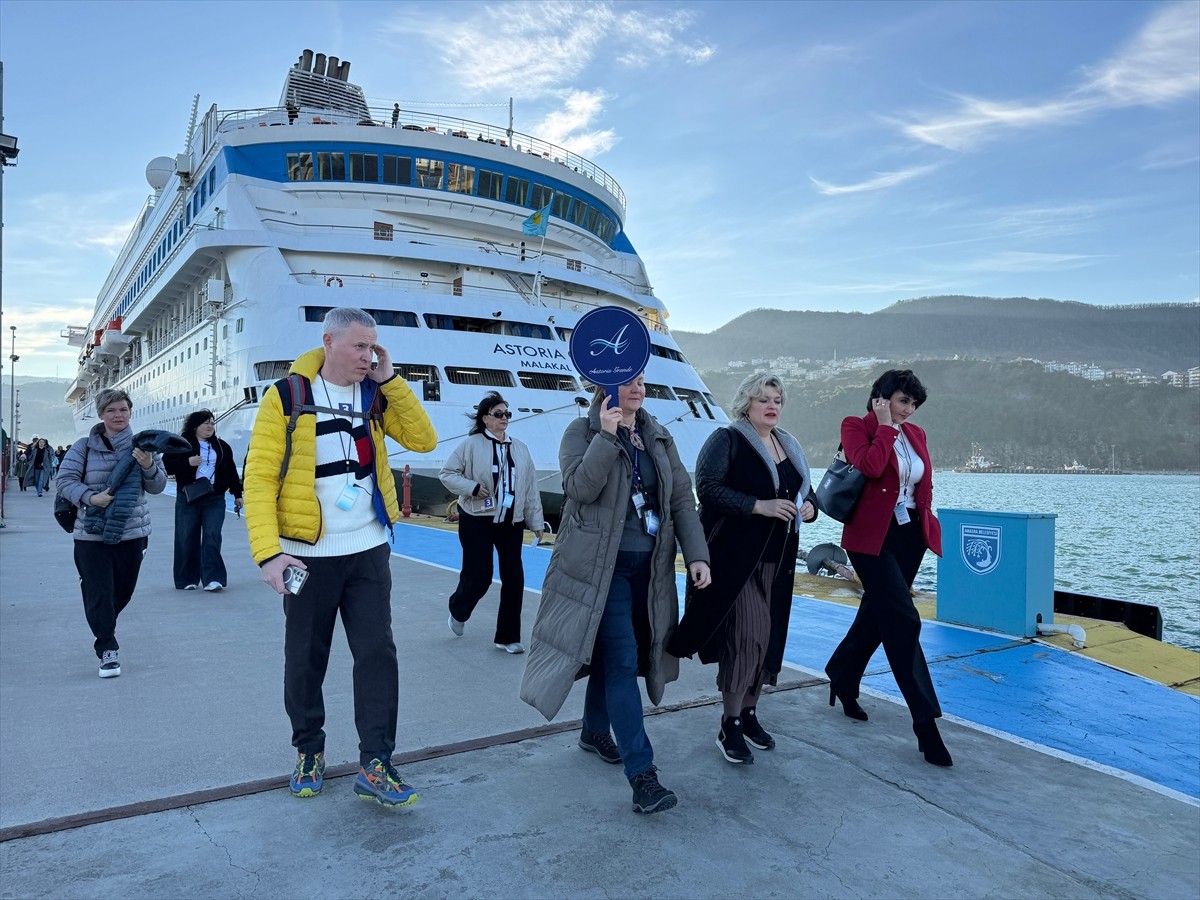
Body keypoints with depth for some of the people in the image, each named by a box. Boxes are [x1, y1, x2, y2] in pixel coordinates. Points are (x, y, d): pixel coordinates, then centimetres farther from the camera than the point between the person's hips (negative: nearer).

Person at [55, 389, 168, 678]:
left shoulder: (142, 446, 2)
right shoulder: (84, 446, -2)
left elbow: (157, 487, 0)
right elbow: (65, 480, -3)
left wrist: (149, 466, -21)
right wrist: (90, 497, -21)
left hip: (132, 532, 2)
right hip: (91, 533, -2)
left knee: (123, 592, 16)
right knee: (98, 594, -4)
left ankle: (104, 629, 43)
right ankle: (107, 650, 7)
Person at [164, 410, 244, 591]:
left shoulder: (222, 447, 13)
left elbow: (231, 471, 17)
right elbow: (166, 465, -3)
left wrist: (237, 494, 15)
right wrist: (188, 462, -16)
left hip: (215, 498, 2)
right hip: (188, 498, -1)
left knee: (212, 536, -9)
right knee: (187, 538, 2)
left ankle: (212, 578, -11)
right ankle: (187, 579, 14)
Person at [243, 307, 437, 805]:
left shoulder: (375, 395, 4)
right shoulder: (287, 396, -8)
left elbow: (423, 440, -5)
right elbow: (259, 478, -10)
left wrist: (389, 380, -9)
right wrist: (268, 553, -19)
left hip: (369, 552, 3)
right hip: (308, 555, -2)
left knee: (377, 653, 0)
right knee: (305, 660, 11)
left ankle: (375, 765, 9)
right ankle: (309, 750, 33)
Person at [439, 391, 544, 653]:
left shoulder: (520, 448, 7)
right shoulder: (471, 445, -6)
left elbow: (531, 487, 9)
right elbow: (447, 473, -2)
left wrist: (536, 522, 8)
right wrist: (472, 488, -17)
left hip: (511, 523, 4)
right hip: (477, 521, -4)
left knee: (514, 578, 2)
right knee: (478, 575, -2)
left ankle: (508, 637, 16)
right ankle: (458, 612, 33)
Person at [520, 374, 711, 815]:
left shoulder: (659, 437, 9)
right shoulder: (582, 432, -5)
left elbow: (683, 499, 6)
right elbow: (580, 487, -21)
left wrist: (697, 555, -2)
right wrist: (607, 435, -27)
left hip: (648, 565, 5)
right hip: (602, 565, -5)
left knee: (611, 653, 16)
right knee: (622, 662, -9)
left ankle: (594, 731, 38)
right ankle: (641, 772, -5)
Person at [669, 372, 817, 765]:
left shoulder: (789, 446, 16)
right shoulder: (726, 440, -5)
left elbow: (806, 491, 23)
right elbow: (707, 487, -17)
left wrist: (809, 507, -1)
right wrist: (759, 506, -23)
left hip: (778, 558, 7)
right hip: (736, 556, -7)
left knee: (769, 636, 9)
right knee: (746, 634, -10)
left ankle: (749, 713, 24)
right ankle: (729, 727, 2)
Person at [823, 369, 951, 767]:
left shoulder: (916, 435, 12)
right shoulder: (856, 426, -5)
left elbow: (925, 484, 18)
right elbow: (871, 466, -23)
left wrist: (924, 523, 7)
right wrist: (885, 425, -12)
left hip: (910, 536, 7)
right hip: (872, 537, -7)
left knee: (877, 615, 15)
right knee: (904, 621, -11)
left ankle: (842, 680, 36)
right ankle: (925, 722, -6)